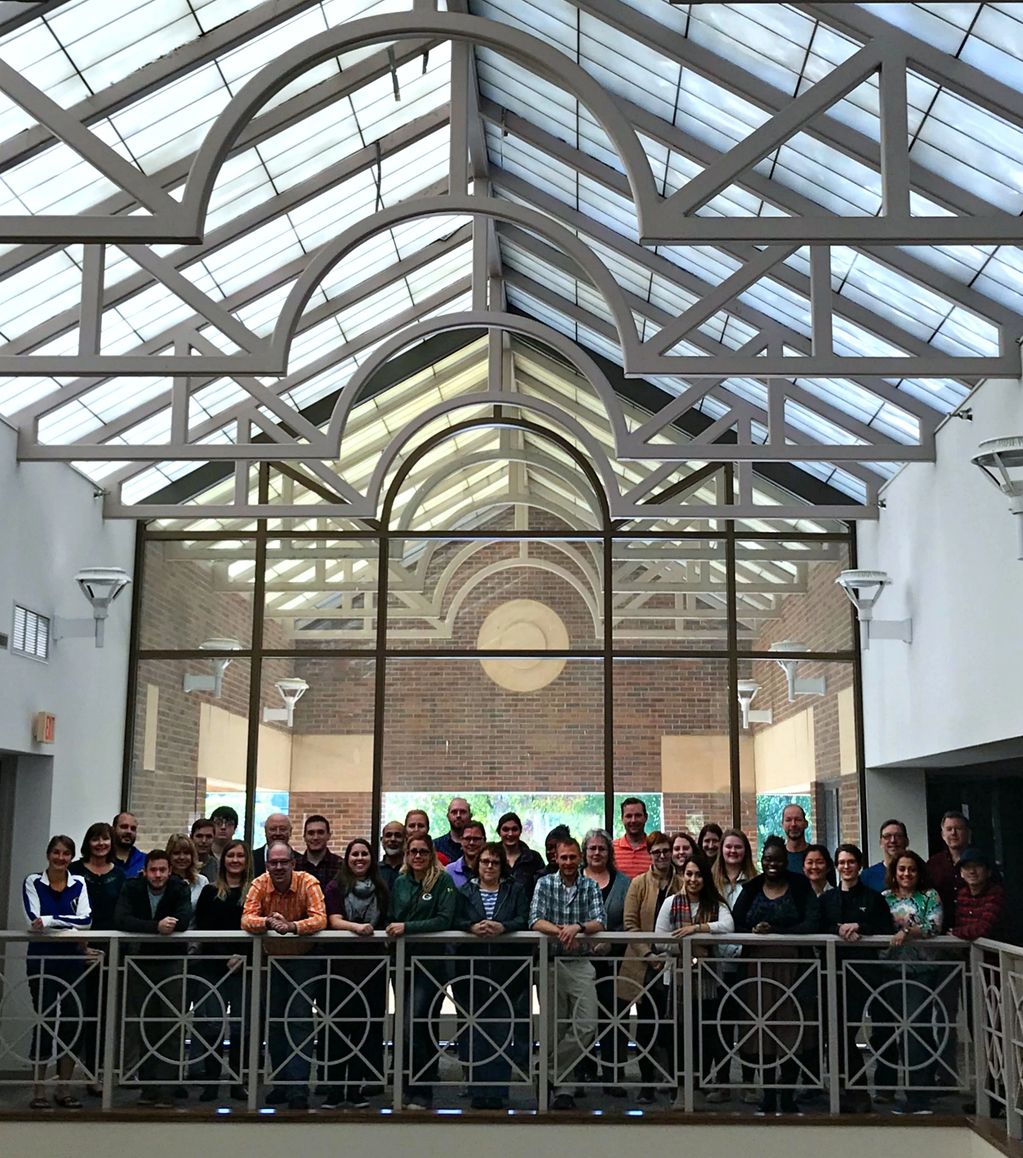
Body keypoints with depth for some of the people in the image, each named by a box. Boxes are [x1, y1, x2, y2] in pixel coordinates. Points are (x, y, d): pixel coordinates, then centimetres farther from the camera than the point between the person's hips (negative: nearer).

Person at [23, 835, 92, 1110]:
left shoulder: (79, 884, 5)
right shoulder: (33, 882, -1)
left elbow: (86, 920, -9)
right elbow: (34, 920, -14)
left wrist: (50, 921, -17)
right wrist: (69, 924, -16)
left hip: (72, 959, 3)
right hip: (42, 959, -3)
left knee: (74, 1022, 0)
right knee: (46, 1022, -4)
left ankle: (64, 1089, 13)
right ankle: (39, 1090, 7)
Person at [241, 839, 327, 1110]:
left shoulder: (308, 883, -18)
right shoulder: (259, 884, -10)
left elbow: (319, 918, -27)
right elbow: (247, 919, -19)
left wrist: (291, 926, -43)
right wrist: (267, 922, -40)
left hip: (302, 958, -3)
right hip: (272, 958, 4)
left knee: (300, 1021, -11)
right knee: (274, 1021, 10)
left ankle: (298, 1090, -10)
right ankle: (281, 1083, 24)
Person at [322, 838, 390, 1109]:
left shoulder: (381, 889, 12)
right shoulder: (336, 888, 4)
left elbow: (387, 923, 17)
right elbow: (334, 921, -8)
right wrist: (357, 927, -26)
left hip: (372, 962, 2)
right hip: (342, 962, -2)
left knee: (367, 1026, 2)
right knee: (339, 1025, -2)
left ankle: (358, 1089, 11)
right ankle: (334, 1089, 5)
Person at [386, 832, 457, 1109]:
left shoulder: (443, 881, -4)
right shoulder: (400, 883, 11)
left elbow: (444, 920, -13)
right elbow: (391, 919, 18)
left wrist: (407, 927, -18)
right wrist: (391, 929, -2)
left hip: (431, 961, -5)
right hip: (403, 961, 5)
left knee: (414, 1026, -11)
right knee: (419, 1027, 10)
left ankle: (420, 1092, -2)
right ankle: (413, 1088, 18)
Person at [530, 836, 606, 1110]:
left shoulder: (590, 886, 5)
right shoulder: (545, 883, 2)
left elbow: (599, 923, -7)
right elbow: (536, 921, -11)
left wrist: (578, 928, -27)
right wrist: (561, 931, -28)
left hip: (580, 964, 1)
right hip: (550, 963, -1)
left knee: (587, 1027, -11)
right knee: (555, 1030, 3)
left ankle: (550, 1070, 2)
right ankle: (560, 1086, 14)